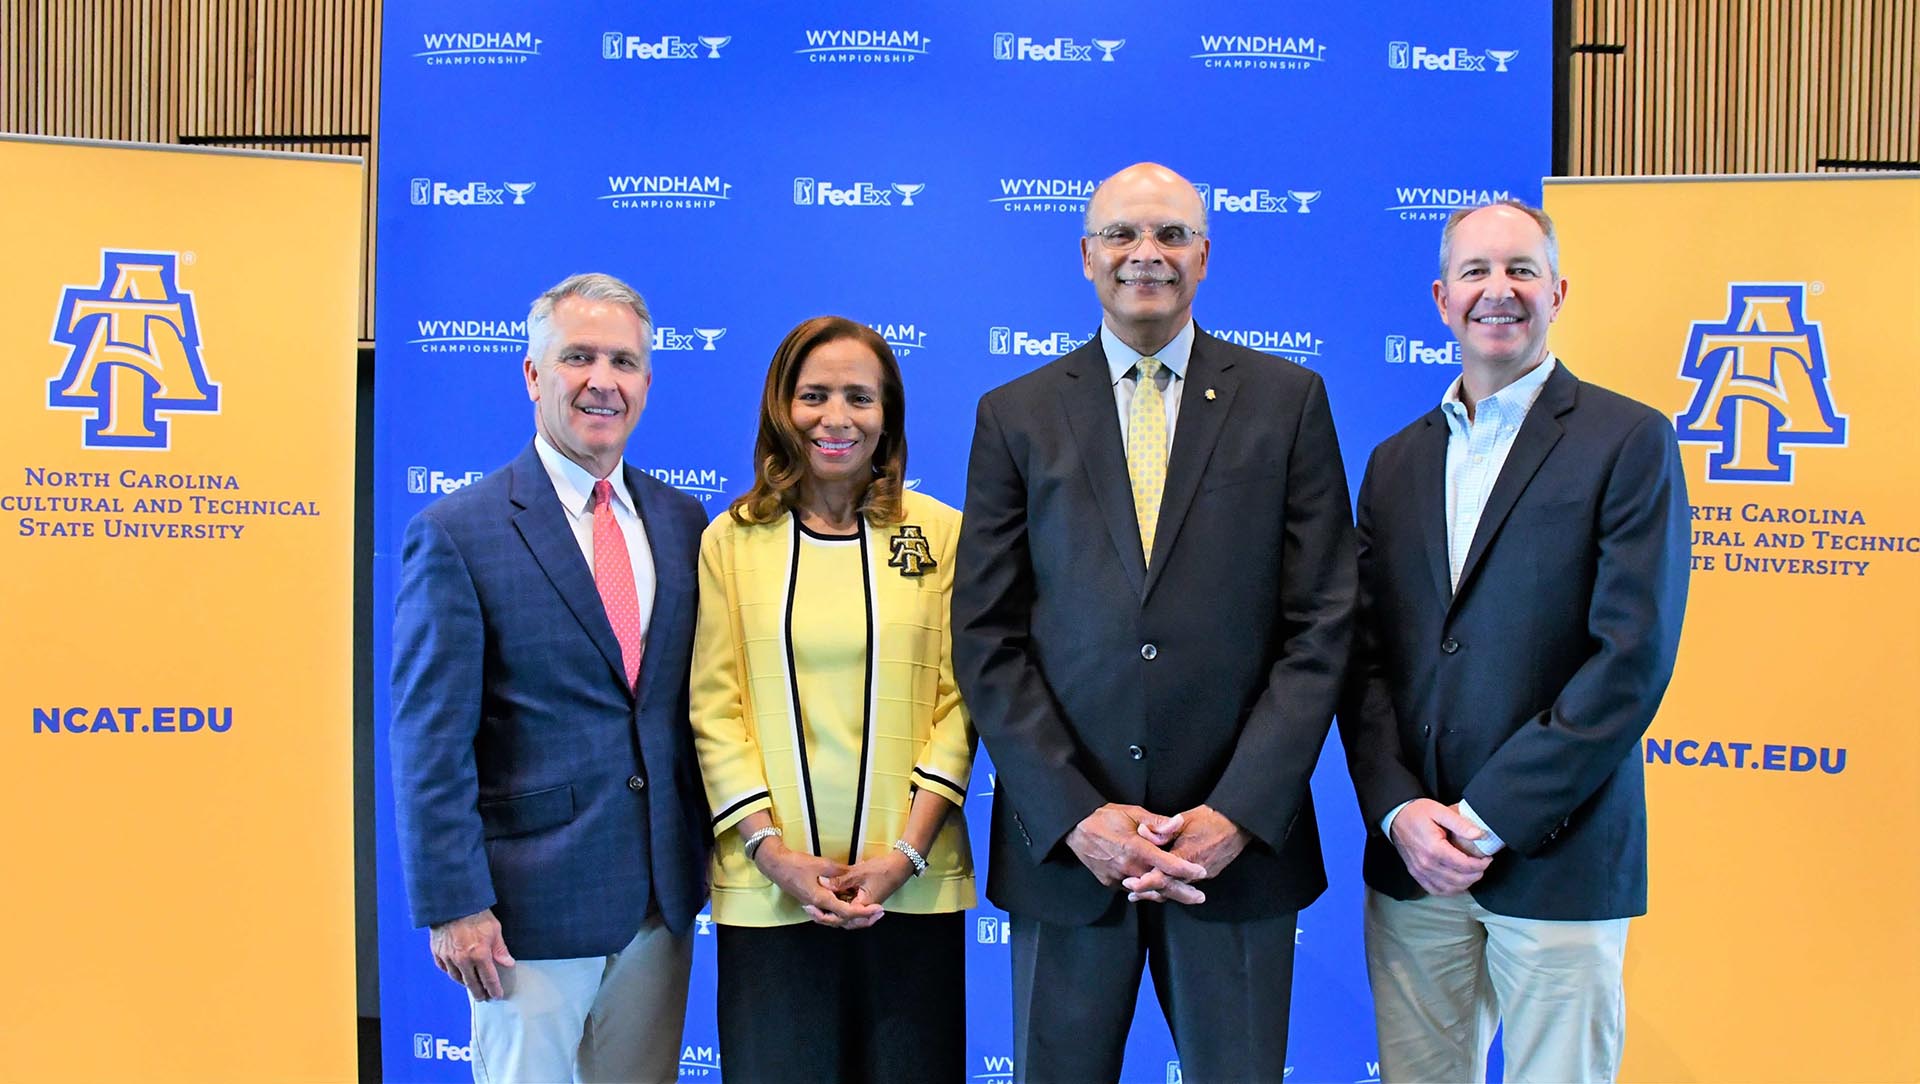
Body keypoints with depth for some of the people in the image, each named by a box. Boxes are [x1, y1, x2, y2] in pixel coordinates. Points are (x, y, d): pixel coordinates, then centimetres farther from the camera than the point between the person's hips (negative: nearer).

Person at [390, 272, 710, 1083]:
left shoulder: (682, 521, 6)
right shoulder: (456, 534, -9)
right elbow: (430, 742, -10)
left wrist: (705, 857, 8)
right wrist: (454, 906, -12)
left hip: (663, 896, 5)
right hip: (533, 902, -5)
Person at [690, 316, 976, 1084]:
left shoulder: (940, 533, 4)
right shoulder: (731, 539, 5)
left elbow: (957, 701, 1)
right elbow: (714, 709, 2)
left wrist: (906, 852, -8)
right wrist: (773, 852, -9)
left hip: (913, 888, 0)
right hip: (768, 892, 0)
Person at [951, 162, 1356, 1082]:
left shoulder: (1287, 401, 5)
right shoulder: (1015, 414, 6)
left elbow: (1320, 626, 0)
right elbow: (986, 638, 1)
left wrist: (1240, 812, -9)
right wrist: (1075, 814, -8)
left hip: (1240, 842, 0)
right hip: (1063, 841, 1)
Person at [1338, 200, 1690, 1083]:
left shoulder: (1629, 441, -3)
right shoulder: (1396, 461, 12)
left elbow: (1633, 656, -11)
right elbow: (1366, 654, 8)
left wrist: (1491, 817, -13)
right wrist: (1399, 809, -6)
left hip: (1556, 859, -4)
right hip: (1411, 859, 4)